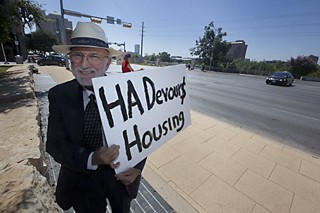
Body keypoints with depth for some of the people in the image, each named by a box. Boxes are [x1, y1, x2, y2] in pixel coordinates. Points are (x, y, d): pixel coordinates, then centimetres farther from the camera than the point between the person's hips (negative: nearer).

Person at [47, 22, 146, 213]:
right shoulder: (59, 95, -14)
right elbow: (55, 144, -13)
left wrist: (137, 167, -23)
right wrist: (91, 159, -30)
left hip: (122, 175, 0)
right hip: (81, 179, 1)